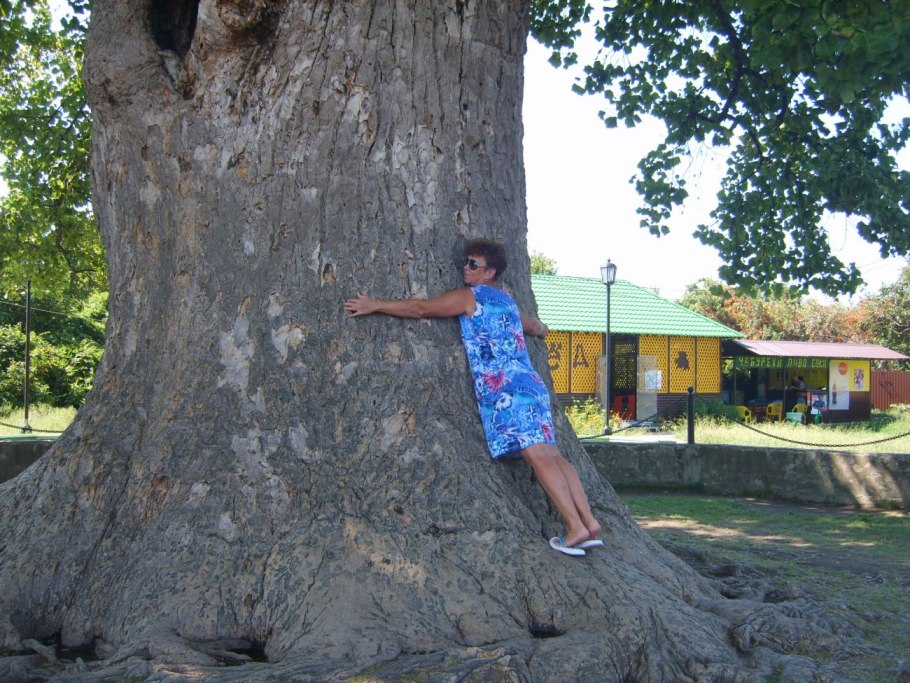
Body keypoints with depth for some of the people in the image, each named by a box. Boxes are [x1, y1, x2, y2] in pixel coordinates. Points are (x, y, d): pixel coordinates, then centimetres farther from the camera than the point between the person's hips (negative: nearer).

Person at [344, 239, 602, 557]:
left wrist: (374, 305, 9)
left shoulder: (469, 296, 3)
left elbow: (421, 308, 2)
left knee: (539, 457, -13)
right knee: (552, 456, 3)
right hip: (532, 385, 8)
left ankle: (576, 528, -18)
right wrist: (540, 328, 69)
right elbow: (538, 328, 44)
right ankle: (589, 522, -3)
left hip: (506, 390, -8)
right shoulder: (508, 301, 26)